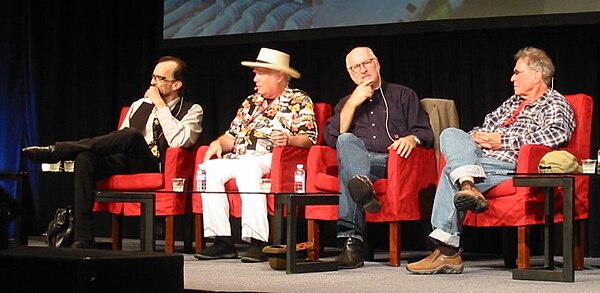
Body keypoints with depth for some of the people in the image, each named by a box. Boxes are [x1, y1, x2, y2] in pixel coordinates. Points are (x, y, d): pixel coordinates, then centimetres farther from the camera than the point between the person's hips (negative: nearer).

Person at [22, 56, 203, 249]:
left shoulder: (191, 110, 9)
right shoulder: (139, 105, 25)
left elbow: (179, 141, -11)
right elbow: (119, 136, 22)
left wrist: (160, 105, -7)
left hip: (154, 167, -5)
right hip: (123, 164, 5)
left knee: (132, 136, -35)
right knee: (85, 158, -26)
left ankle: (56, 151, -27)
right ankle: (83, 239, -30)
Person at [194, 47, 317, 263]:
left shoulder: (299, 101, 9)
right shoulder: (251, 102, 28)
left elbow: (308, 139, -4)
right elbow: (233, 135, 26)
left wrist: (288, 139, -24)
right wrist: (218, 143, 4)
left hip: (271, 159, -7)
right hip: (239, 159, 7)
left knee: (246, 168, -38)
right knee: (209, 169, -22)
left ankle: (257, 242, -42)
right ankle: (222, 241, -23)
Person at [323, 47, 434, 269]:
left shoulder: (403, 95, 25)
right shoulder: (346, 103, 31)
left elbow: (425, 132, 12)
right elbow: (332, 137, 12)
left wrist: (411, 139, -13)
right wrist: (353, 103, 6)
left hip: (394, 161, -1)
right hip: (357, 162, 1)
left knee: (347, 171, -35)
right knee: (347, 141, -36)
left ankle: (351, 239, -54)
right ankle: (361, 184, -64)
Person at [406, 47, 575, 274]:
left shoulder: (555, 104, 4)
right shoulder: (513, 102, 31)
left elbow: (558, 134, -18)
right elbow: (487, 127, 34)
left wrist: (503, 141, -14)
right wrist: (477, 138, 6)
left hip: (511, 165, -8)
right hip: (481, 156, 8)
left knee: (450, 173, -27)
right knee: (450, 134, -19)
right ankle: (468, 184, -42)